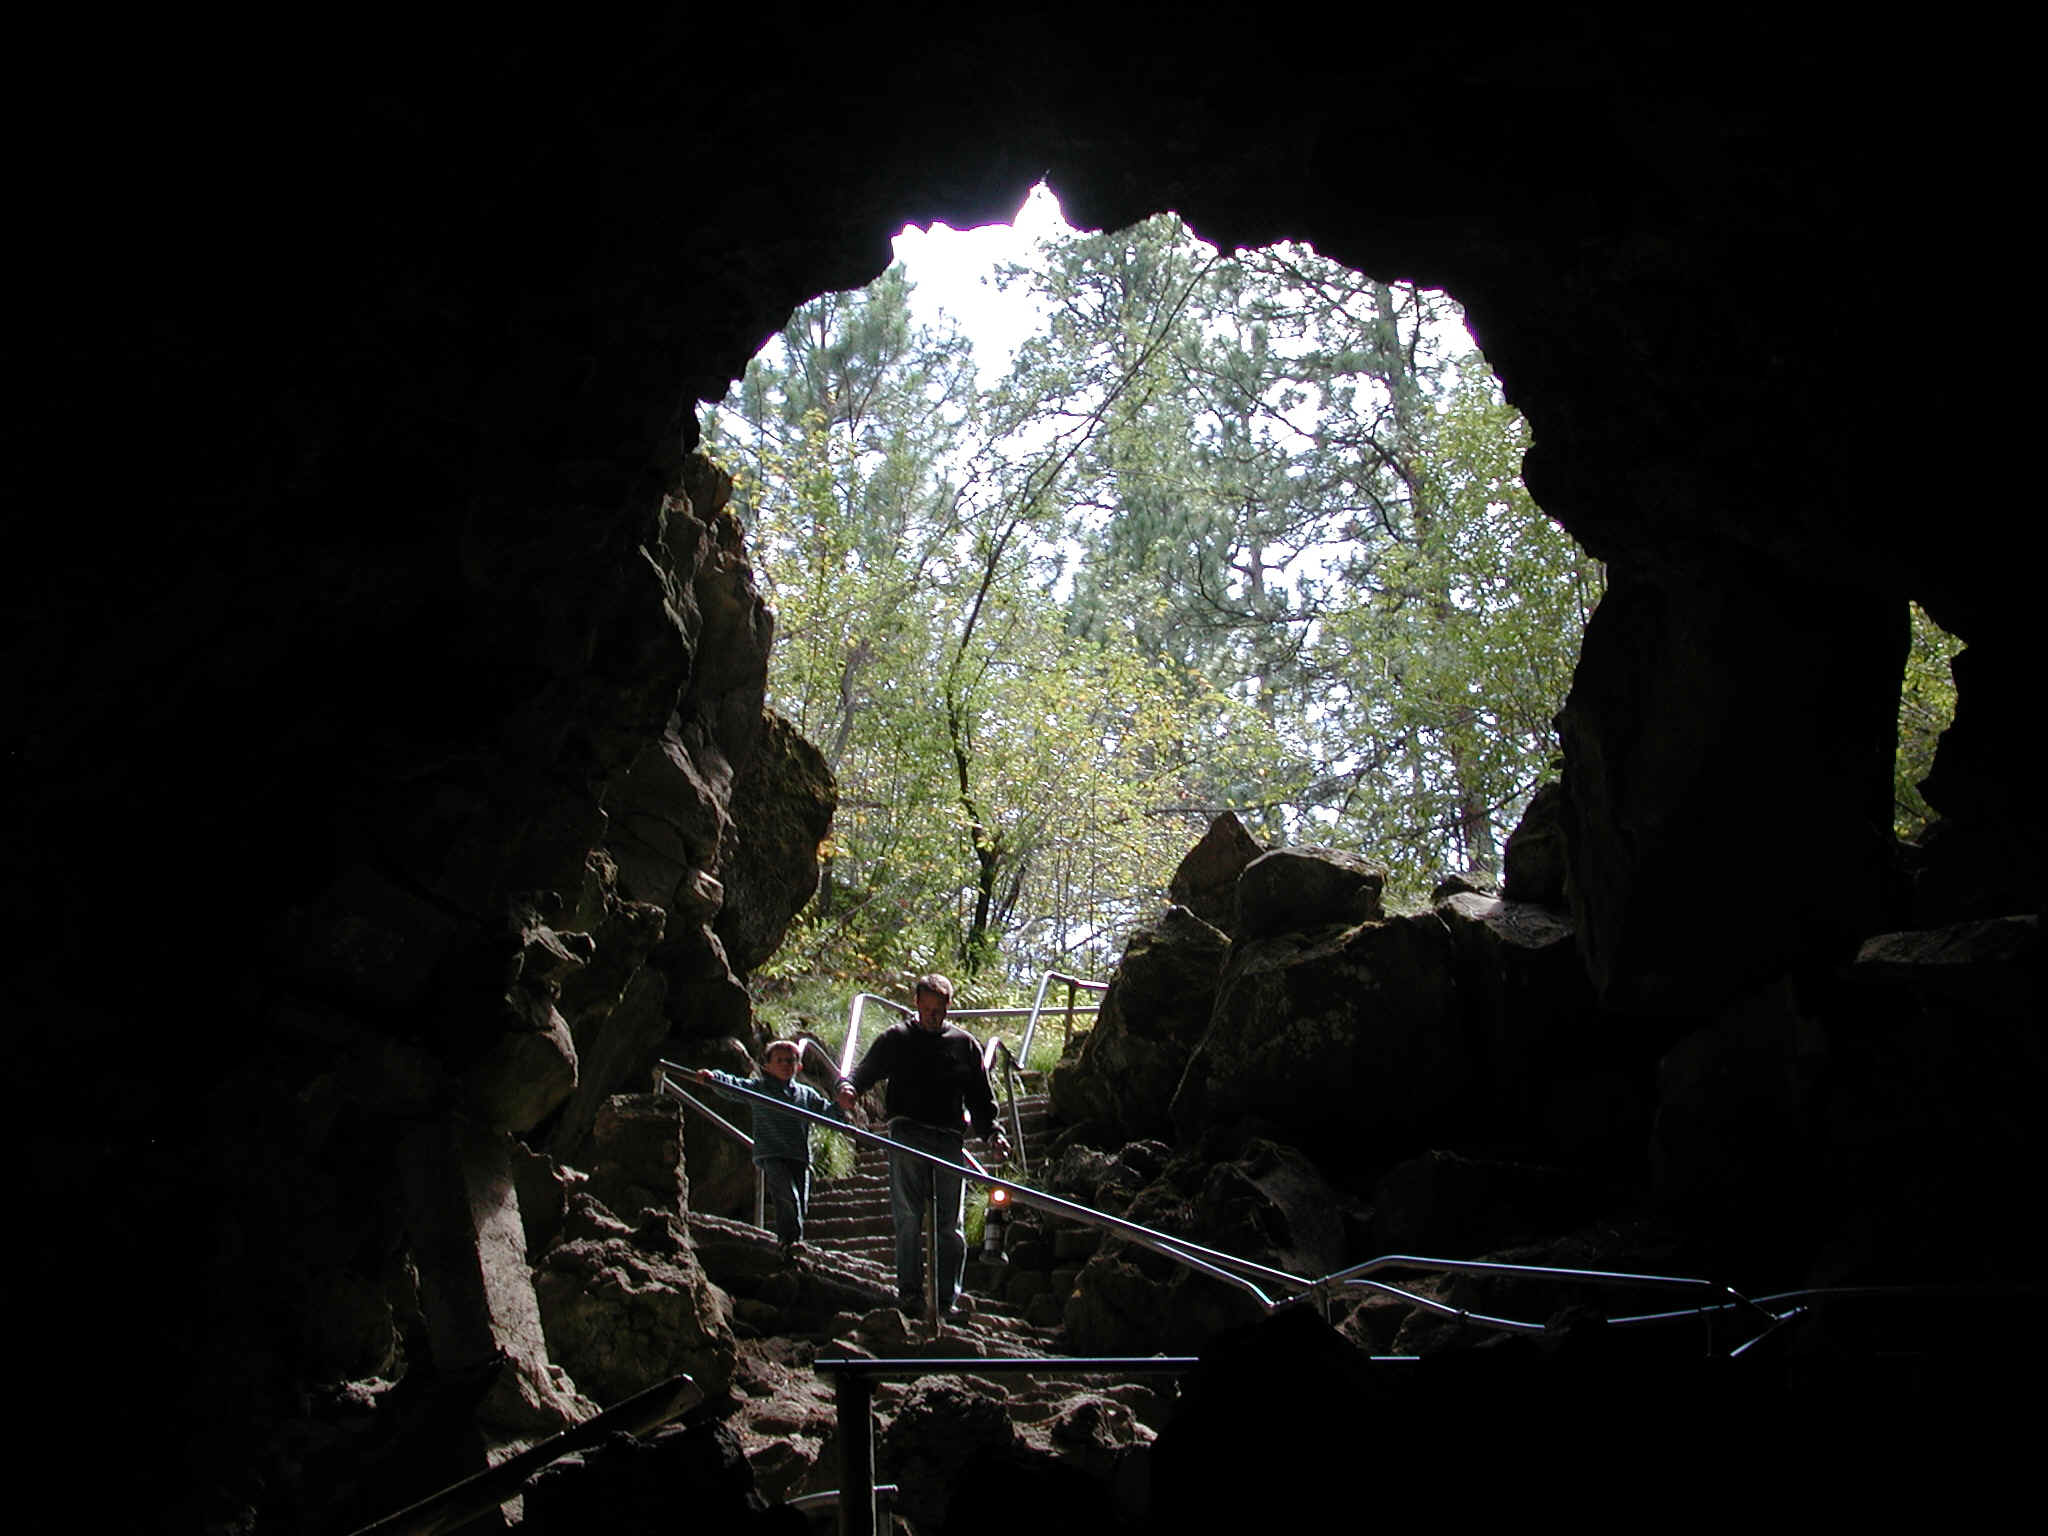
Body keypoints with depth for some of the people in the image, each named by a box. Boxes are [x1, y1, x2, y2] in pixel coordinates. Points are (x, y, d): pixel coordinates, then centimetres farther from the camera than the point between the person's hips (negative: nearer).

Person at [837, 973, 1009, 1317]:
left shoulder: (964, 1043, 15)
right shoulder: (895, 1039, 12)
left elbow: (980, 1097, 19)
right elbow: (867, 1070, 2)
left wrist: (991, 1133, 6)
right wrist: (849, 1087, -20)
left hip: (950, 1139, 1)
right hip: (907, 1136, -1)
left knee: (951, 1225, 0)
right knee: (908, 1217, -7)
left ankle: (946, 1301, 4)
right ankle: (908, 1292, -1)